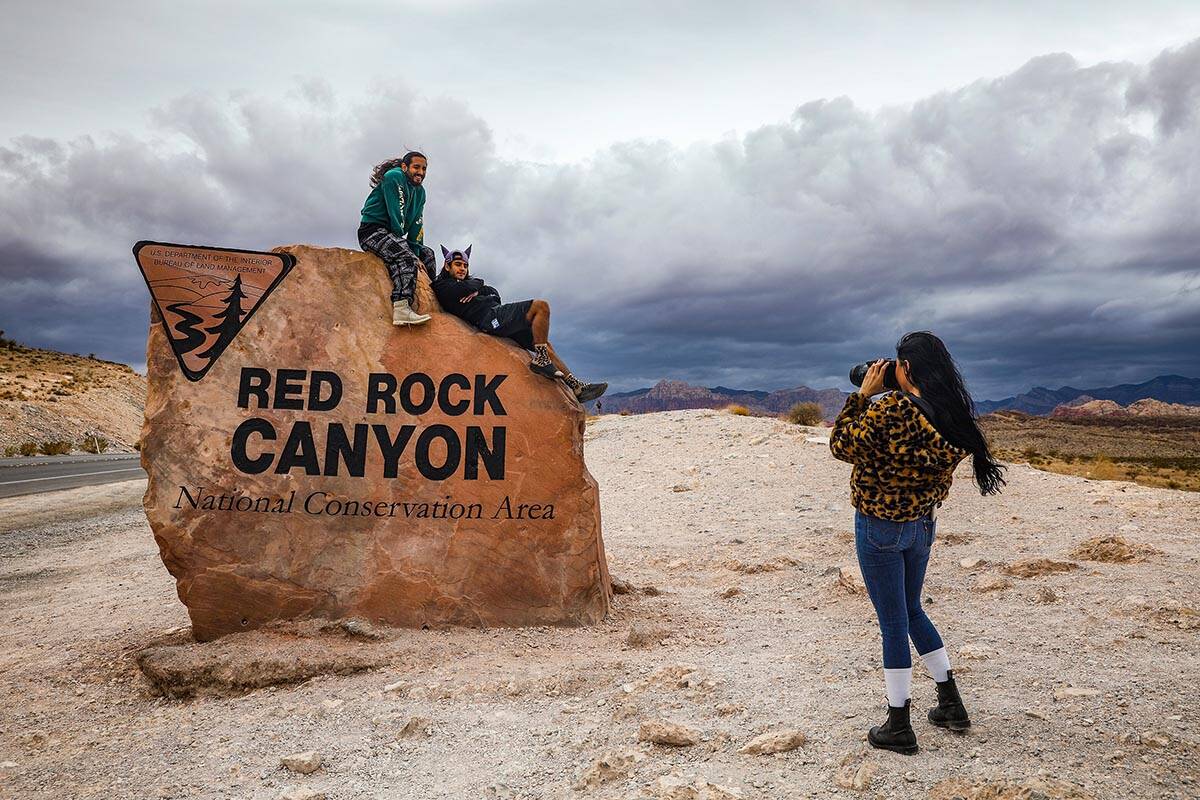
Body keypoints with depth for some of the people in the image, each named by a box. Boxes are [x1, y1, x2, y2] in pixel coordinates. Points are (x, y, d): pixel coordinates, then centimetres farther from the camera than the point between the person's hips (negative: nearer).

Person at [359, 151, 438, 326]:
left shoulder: (420, 191, 16)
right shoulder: (394, 177, -11)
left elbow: (417, 226, 10)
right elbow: (395, 215, -17)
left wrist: (416, 253, -5)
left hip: (391, 235, 10)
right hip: (372, 231, -10)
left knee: (427, 254, 11)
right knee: (405, 256, -32)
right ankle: (402, 308, -48)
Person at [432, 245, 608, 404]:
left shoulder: (467, 283, 32)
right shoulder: (443, 286, 7)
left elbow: (494, 294, 19)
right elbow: (467, 287, -14)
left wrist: (477, 292, -2)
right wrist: (477, 284, 10)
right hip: (491, 316, -9)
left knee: (545, 343, 6)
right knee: (541, 306, -19)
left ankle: (576, 387, 3)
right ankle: (541, 360, -20)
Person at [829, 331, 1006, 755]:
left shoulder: (889, 410, -25)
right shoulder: (951, 416, -4)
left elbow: (841, 444, -12)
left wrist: (863, 394, -7)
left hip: (880, 527, -7)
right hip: (923, 524, 7)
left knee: (893, 623, 4)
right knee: (912, 611, 25)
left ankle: (898, 728, 16)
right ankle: (951, 704, 34)